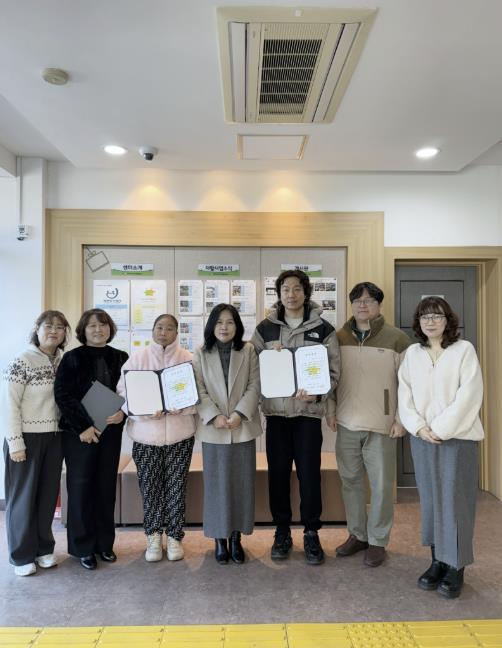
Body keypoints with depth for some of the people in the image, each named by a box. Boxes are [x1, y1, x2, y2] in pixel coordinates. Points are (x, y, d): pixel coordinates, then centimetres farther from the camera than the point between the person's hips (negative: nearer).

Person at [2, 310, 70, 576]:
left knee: (48, 494, 13)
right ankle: (22, 556, 24)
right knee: (23, 496, 8)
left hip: (54, 438, 5)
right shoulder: (22, 362, -12)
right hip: (27, 438, -5)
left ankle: (44, 548, 30)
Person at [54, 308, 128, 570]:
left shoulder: (120, 358, 5)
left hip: (110, 430, 3)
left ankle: (104, 543, 25)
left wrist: (123, 412, -12)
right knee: (80, 488, 5)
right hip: (78, 432, -3)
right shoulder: (72, 358, -3)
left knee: (106, 487, 9)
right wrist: (83, 427, -15)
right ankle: (83, 547, 21)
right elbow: (63, 395, -9)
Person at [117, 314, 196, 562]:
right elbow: (123, 392, -1)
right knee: (150, 486, 8)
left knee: (176, 486, 6)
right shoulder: (137, 358, 4)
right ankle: (153, 535, 26)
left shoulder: (188, 359, 2)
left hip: (179, 433, 0)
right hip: (146, 434, 1)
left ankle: (174, 536, 23)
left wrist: (175, 407, -19)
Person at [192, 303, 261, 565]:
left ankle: (236, 538, 23)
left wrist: (240, 413, -14)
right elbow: (198, 390, -2)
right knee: (217, 484, 7)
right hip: (213, 429, 0)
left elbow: (254, 386, -3)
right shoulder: (200, 354, 3)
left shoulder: (248, 351, 2)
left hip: (243, 427, 1)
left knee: (242, 483, 8)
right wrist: (214, 416, -14)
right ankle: (220, 539, 22)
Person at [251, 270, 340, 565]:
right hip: (276, 410, 2)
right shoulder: (265, 328, 5)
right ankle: (282, 532, 26)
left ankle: (311, 533, 23)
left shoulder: (324, 329, 1)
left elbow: (334, 371, 0)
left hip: (309, 411, -1)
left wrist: (316, 394, -17)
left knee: (310, 474, 4)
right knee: (278, 473, 8)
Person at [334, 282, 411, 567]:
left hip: (381, 425, -3)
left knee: (382, 485, 7)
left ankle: (378, 541, 24)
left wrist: (401, 419, -7)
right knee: (351, 482, 14)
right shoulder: (339, 337, 6)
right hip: (346, 424, 3)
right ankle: (357, 534, 31)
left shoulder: (396, 338, -3)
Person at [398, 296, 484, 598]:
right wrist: (419, 427, -9)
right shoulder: (412, 353, 8)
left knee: (455, 501, 1)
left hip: (458, 437, -4)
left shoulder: (464, 350, -4)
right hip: (423, 438, 4)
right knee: (430, 501, 10)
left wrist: (441, 429, -15)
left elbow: (469, 395, -12)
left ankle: (456, 568, 15)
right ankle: (437, 561, 24)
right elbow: (405, 395, 5)